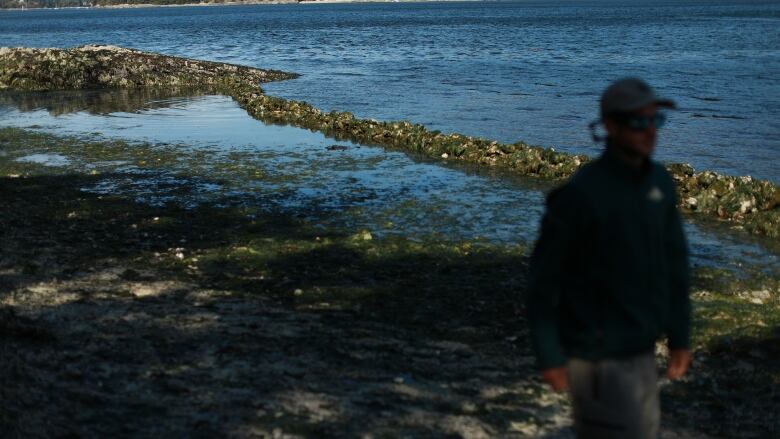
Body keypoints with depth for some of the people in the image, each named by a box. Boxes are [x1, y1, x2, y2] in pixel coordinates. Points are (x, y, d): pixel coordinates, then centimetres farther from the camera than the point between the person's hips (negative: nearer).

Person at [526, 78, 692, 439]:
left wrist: (679, 337, 11)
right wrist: (549, 357, -13)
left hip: (640, 350, 8)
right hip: (598, 356, -8)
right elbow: (543, 277, -14)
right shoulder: (580, 193, -20)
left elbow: (674, 261, 11)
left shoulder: (659, 182, 2)